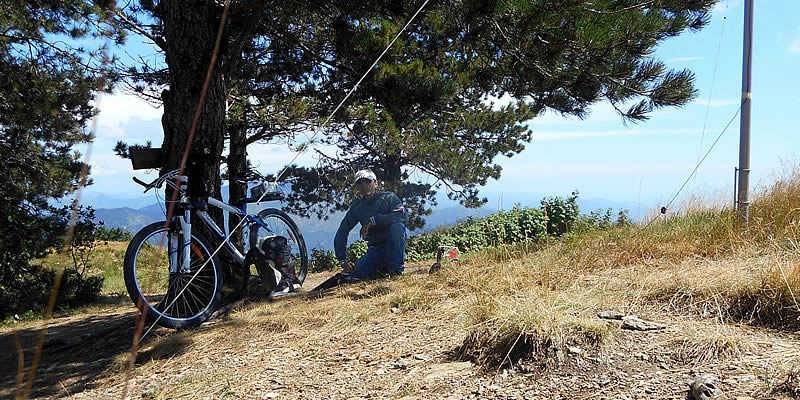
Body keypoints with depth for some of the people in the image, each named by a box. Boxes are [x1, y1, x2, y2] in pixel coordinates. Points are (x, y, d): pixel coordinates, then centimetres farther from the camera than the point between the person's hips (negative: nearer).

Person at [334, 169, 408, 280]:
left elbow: (403, 216, -26)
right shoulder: (356, 207, 4)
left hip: (394, 245, -3)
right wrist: (342, 261, -5)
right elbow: (341, 234, 4)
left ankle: (397, 268, -20)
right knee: (354, 275, -19)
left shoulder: (388, 197, -6)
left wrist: (374, 220, -29)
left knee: (397, 225, -33)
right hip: (375, 249, 3)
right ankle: (383, 269, 9)